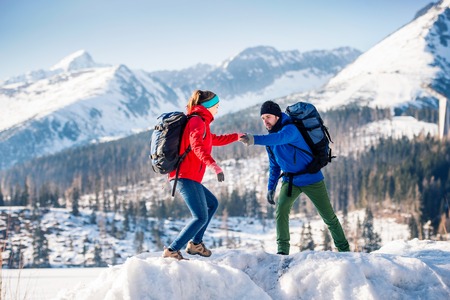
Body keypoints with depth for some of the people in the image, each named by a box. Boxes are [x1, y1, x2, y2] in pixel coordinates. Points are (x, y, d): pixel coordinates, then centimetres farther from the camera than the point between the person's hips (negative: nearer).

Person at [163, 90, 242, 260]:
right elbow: (197, 145, -27)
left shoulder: (200, 122, 23)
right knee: (201, 217, -15)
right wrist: (213, 165, -40)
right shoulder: (197, 121, -8)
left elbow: (214, 140, 40)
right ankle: (172, 251, -17)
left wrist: (237, 136, 44)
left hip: (184, 177, 11)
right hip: (186, 177, -11)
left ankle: (195, 243, 24)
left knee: (212, 204, 26)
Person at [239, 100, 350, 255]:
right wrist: (271, 187, 8)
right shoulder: (270, 138, 3)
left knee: (329, 216, 4)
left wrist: (254, 139, -58)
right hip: (290, 180, 6)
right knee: (281, 210, -18)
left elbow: (279, 138, -46)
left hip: (311, 178, -6)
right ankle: (282, 250, -14)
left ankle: (344, 249, 19)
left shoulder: (290, 129, -22)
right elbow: (274, 165, 14)